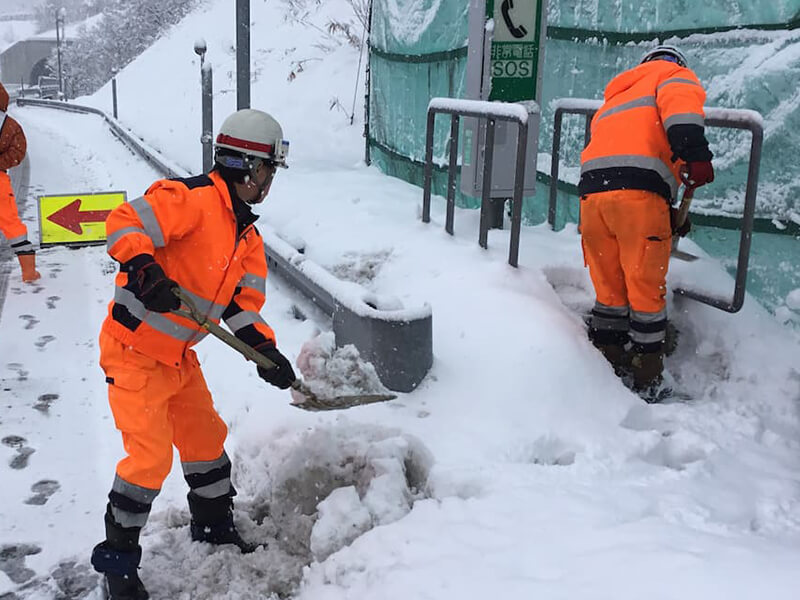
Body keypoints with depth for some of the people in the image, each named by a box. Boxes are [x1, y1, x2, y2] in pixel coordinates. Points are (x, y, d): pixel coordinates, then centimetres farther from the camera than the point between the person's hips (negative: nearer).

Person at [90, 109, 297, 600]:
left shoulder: (248, 236, 8)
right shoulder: (193, 198, -20)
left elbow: (242, 301, 8)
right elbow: (125, 223, -29)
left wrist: (263, 348, -6)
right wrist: (144, 269, -44)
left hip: (180, 356, 9)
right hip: (134, 351, -9)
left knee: (206, 437, 17)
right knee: (151, 456, -7)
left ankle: (214, 526, 39)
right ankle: (118, 557, 13)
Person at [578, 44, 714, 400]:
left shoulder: (616, 95, 37)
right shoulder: (675, 75, 17)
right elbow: (680, 103, -9)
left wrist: (667, 216, 34)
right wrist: (695, 153, -21)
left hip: (591, 189, 6)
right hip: (638, 192, -6)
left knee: (609, 290, 16)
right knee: (647, 291, 4)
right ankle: (648, 381, 12)